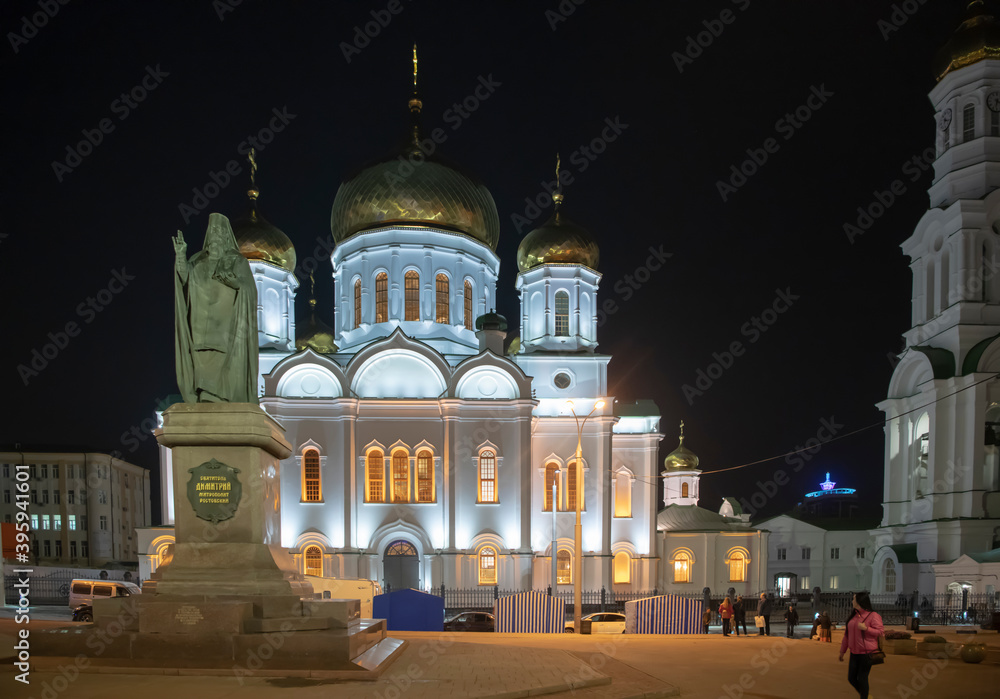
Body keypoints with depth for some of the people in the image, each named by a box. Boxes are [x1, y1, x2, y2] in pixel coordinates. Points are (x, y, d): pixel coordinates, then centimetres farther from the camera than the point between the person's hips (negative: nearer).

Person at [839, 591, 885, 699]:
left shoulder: (873, 616, -10)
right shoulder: (853, 616, 9)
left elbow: (881, 631, -14)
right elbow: (847, 635, 13)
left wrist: (866, 628, -25)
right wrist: (842, 651, 17)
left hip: (867, 653, -6)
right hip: (854, 653, 6)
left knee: (862, 678, -1)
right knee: (851, 678, 8)